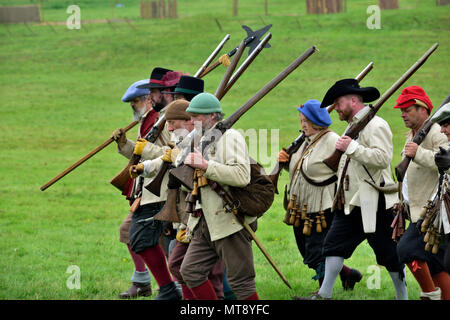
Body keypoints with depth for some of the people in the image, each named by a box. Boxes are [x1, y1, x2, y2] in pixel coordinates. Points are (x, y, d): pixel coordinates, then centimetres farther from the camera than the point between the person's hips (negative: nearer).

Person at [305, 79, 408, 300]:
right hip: (351, 203, 9)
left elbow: (382, 158, -28)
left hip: (374, 204, -9)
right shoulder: (354, 126, 17)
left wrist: (351, 148, -25)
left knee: (390, 254, 1)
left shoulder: (375, 125, -13)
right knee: (334, 244, 3)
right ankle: (324, 294, 6)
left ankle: (403, 296, 13)